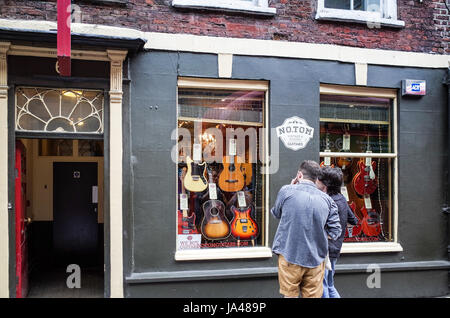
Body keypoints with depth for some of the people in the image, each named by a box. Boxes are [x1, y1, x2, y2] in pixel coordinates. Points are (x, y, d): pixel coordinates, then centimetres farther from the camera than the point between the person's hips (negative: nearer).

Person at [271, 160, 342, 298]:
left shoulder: (286, 191, -6)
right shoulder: (327, 200, 0)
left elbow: (276, 213, 12)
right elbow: (335, 232, 1)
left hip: (290, 257, -2)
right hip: (316, 259, 2)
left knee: (290, 294, 11)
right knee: (313, 296, 13)